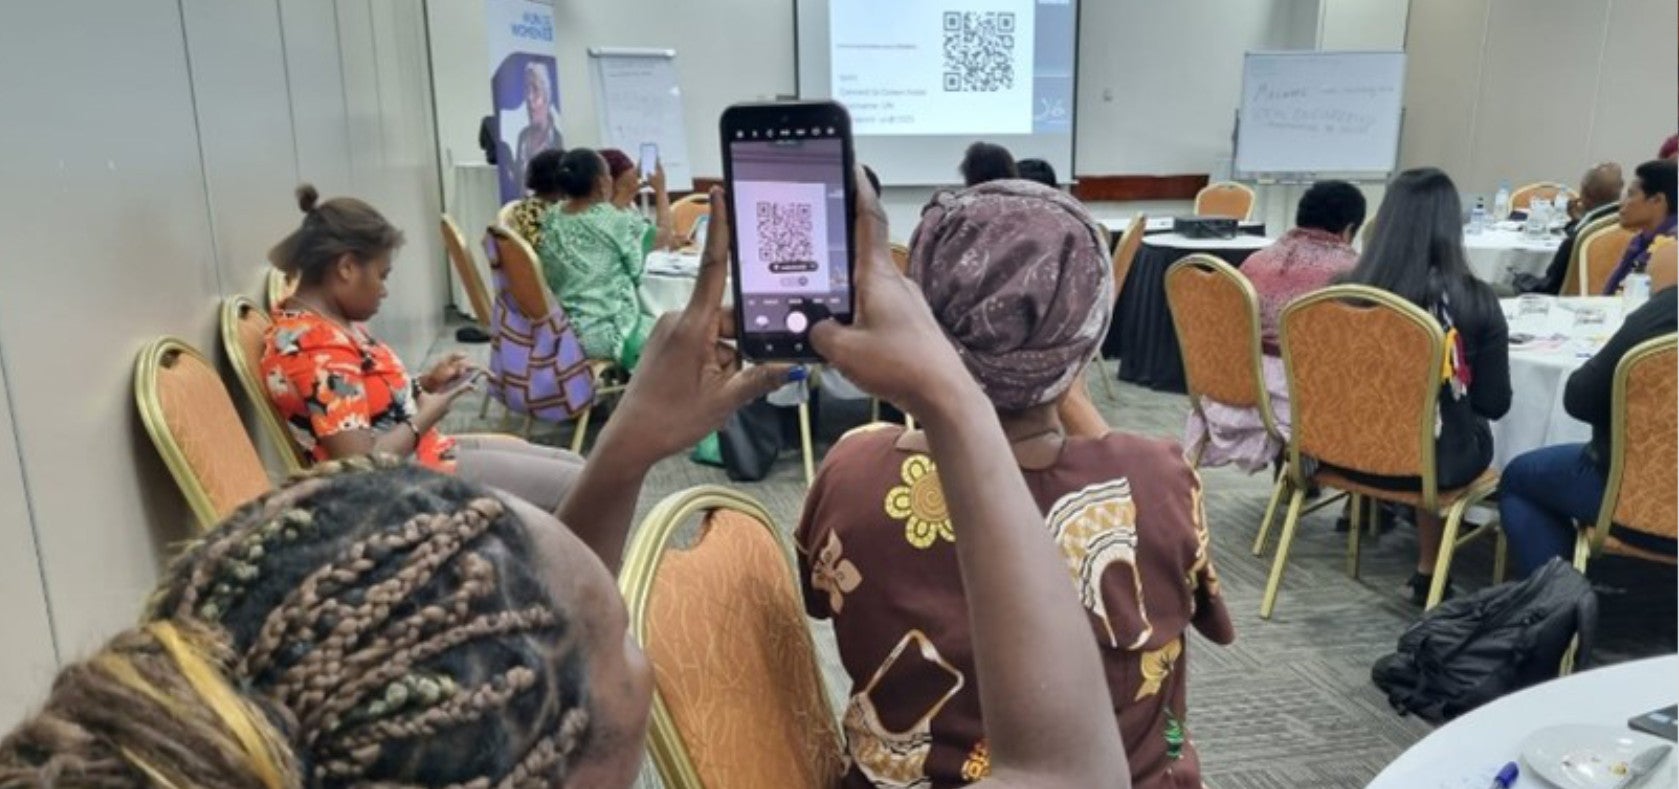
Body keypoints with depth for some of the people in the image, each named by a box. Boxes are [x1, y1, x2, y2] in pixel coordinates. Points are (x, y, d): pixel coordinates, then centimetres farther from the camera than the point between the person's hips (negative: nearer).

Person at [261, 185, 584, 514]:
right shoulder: (314, 347, -24)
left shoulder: (331, 322, 7)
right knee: (577, 486, -8)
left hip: (425, 453, 11)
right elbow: (364, 463, -28)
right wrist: (427, 415, -14)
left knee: (571, 464, 11)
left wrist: (426, 383, 4)